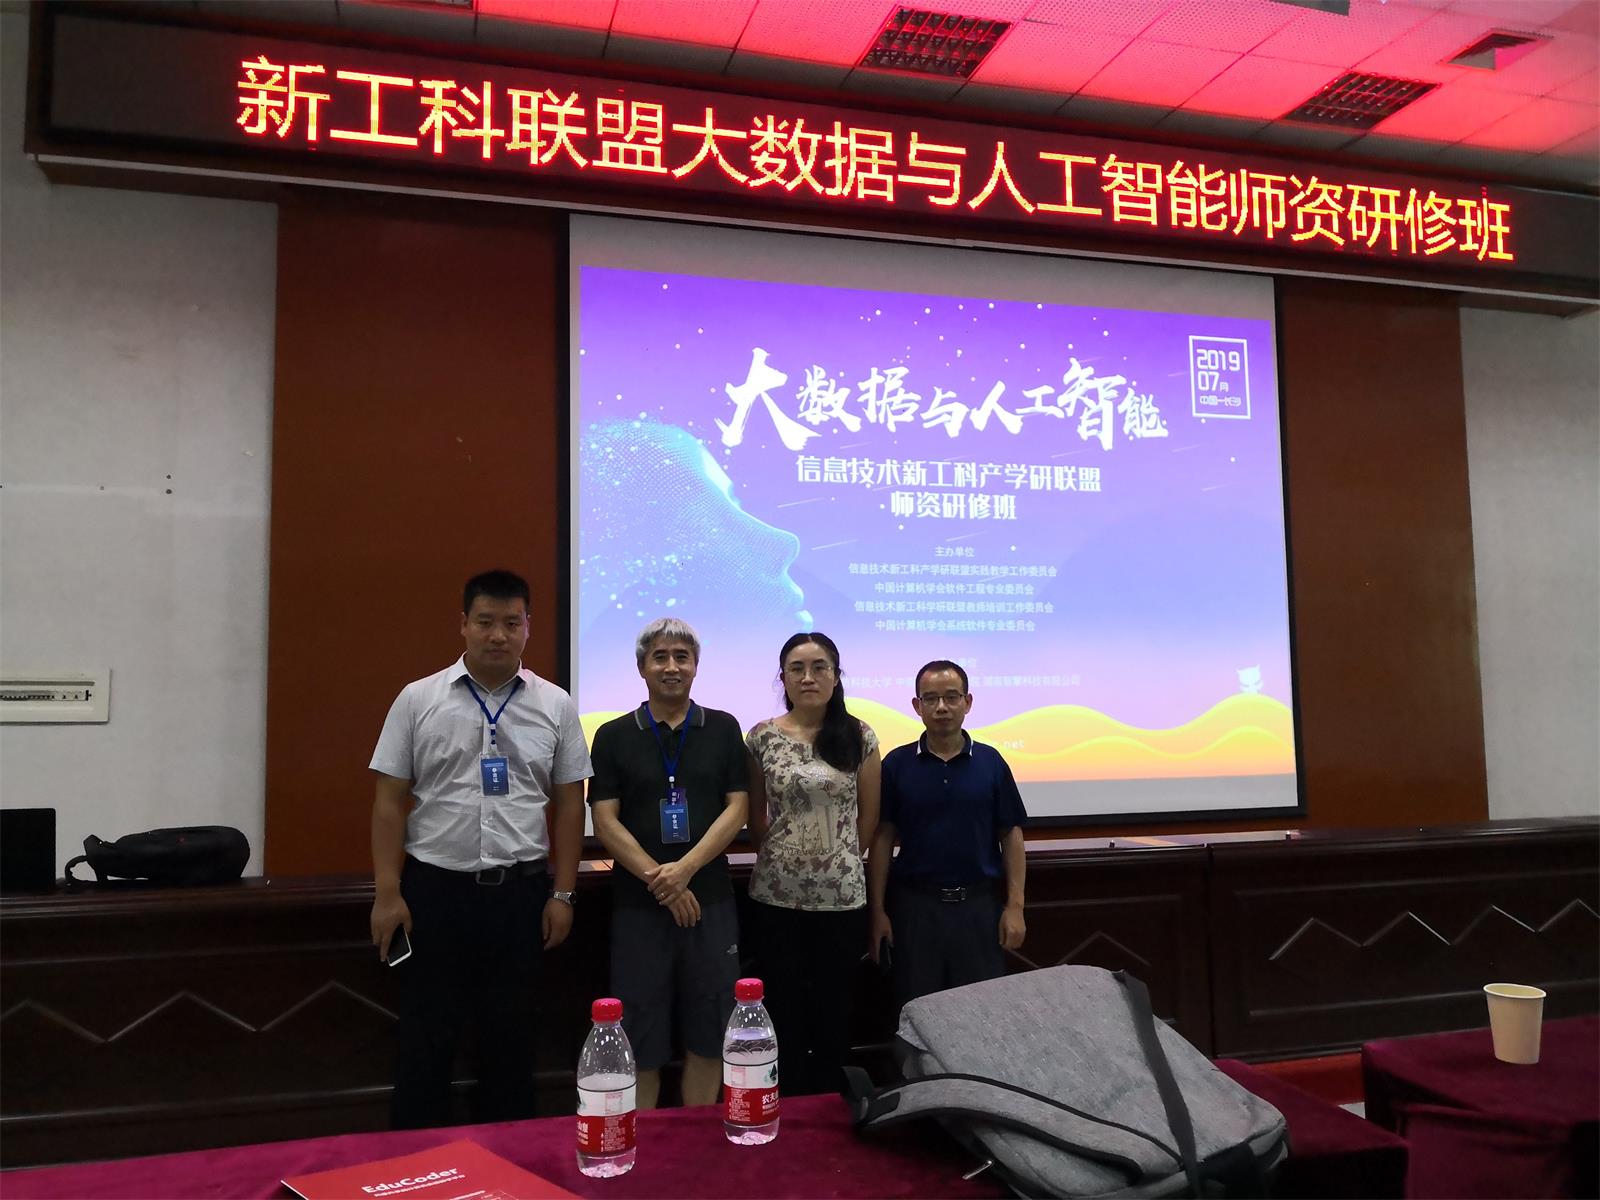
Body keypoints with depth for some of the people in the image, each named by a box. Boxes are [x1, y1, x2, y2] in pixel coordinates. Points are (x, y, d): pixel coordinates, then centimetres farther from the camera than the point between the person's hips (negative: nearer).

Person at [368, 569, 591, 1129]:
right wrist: (388, 893, -5)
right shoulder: (418, 700, -2)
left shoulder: (555, 706, 1)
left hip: (521, 893, 1)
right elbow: (390, 801, -1)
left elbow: (568, 804, 4)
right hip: (434, 889, -1)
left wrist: (562, 894, 1)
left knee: (510, 1036, 12)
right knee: (425, 1035, 8)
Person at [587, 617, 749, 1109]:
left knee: (708, 1032, 7)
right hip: (637, 903, -1)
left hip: (710, 899, 1)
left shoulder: (723, 729, 5)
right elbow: (604, 821, -3)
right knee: (640, 1035, 6)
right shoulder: (614, 736, 3)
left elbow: (736, 808, -1)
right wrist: (656, 879, -13)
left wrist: (685, 869, -14)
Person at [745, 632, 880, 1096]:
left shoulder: (859, 736, -1)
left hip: (841, 893, 0)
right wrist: (781, 853, 7)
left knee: (834, 1009, 10)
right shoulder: (762, 737, -1)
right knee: (783, 1008, 8)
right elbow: (755, 815, 8)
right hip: (777, 893, 0)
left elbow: (869, 816, 7)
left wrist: (842, 858, 9)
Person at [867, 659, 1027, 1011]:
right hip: (914, 905, -1)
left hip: (979, 905, 1)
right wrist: (877, 910, -2)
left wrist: (1015, 905, -2)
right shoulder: (896, 764, -2)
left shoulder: (990, 762, 1)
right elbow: (882, 838, 1)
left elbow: (1011, 835, 4)